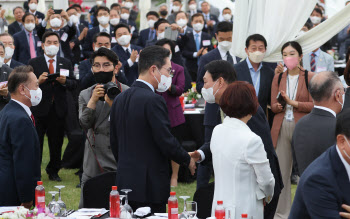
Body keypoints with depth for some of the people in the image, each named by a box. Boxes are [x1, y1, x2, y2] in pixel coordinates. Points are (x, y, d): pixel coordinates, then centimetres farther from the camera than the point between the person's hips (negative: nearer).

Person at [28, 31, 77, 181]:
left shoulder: (66, 63, 12)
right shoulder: (34, 63, 4)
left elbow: (74, 84, 6)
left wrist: (65, 81, -15)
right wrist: (38, 81, -21)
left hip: (58, 110, 2)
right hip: (39, 109, -2)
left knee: (56, 143, 9)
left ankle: (53, 171, 22)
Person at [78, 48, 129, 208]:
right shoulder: (85, 95, 11)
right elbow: (85, 124, -3)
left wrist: (113, 104, -20)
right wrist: (93, 100, -14)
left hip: (119, 166, -3)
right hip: (92, 168, 3)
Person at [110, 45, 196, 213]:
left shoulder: (119, 99, 10)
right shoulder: (153, 100, -16)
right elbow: (166, 141, -16)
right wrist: (187, 160, 1)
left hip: (124, 182, 8)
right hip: (150, 186, -8)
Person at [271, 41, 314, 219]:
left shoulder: (310, 77, 1)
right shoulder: (278, 78, 12)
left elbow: (313, 105, -5)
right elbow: (273, 106, 9)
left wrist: (293, 103, -14)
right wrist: (279, 106, -13)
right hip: (281, 128, 4)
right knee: (281, 172, 4)